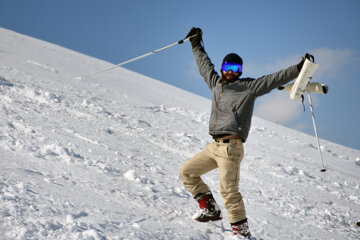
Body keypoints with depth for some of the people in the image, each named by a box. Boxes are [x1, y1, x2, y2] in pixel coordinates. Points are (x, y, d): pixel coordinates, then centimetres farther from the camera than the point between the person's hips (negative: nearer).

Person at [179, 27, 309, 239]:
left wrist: (298, 69, -14)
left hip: (231, 147, -7)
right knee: (187, 172, 12)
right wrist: (197, 45, 43)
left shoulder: (249, 87, 2)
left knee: (229, 191, -16)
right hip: (214, 146, 8)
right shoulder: (217, 84, 18)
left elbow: (275, 79, -4)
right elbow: (205, 66, 35)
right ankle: (210, 209, 18)